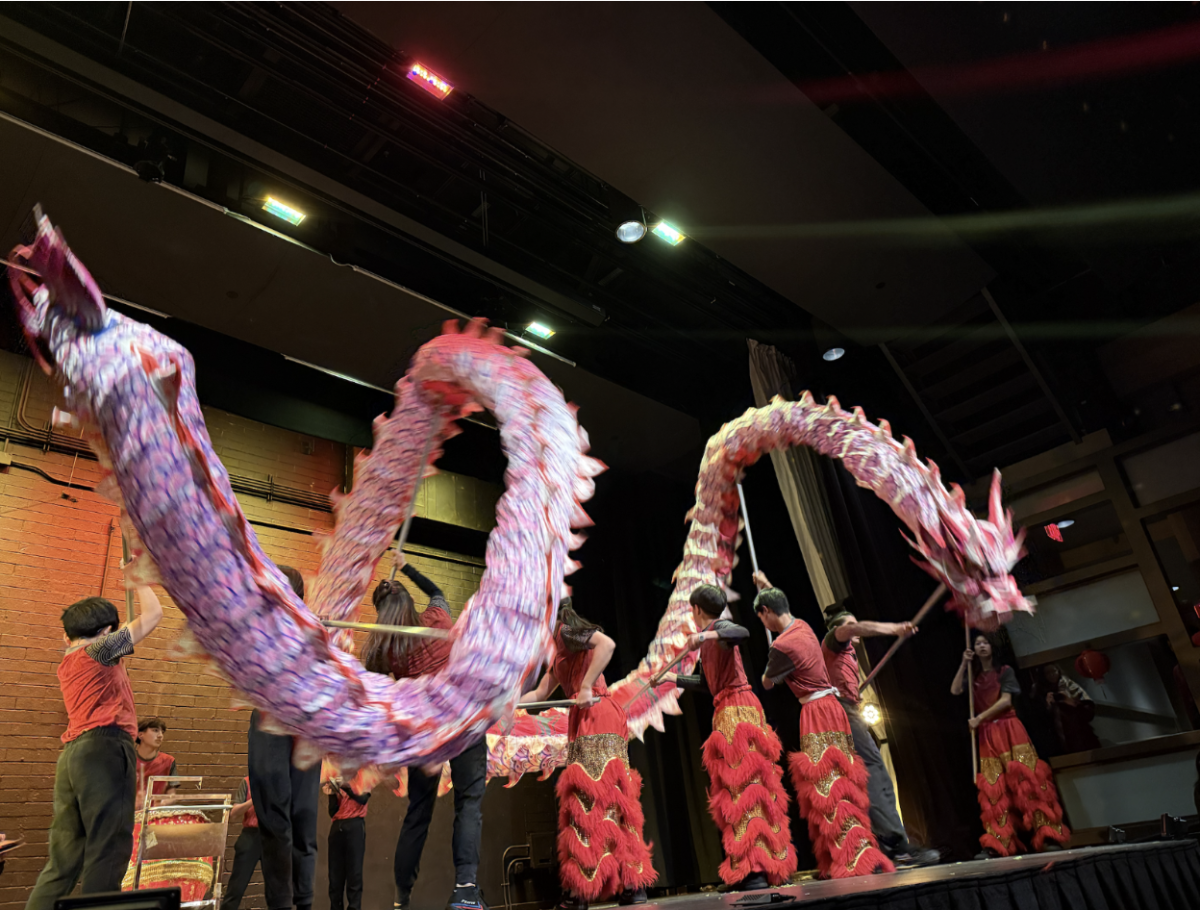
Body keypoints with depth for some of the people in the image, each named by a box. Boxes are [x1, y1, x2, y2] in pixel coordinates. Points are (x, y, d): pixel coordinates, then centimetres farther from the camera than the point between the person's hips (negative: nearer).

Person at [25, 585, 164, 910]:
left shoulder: (68, 662, 19)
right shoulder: (99, 649, -3)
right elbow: (153, 614, -4)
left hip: (72, 755, 9)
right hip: (104, 749, -9)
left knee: (65, 857, 9)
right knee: (108, 847, -6)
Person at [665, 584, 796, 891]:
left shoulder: (720, 627, -5)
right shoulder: (707, 641, 21)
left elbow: (743, 632, -29)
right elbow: (705, 684, 28)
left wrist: (706, 635, -37)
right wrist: (672, 678, 35)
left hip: (738, 708, -9)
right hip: (726, 711, 9)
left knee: (743, 785, -13)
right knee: (736, 786, 9)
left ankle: (754, 872, -14)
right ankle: (768, 866, 13)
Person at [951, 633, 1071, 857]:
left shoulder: (1005, 671, 4)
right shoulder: (975, 677, 15)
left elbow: (1005, 701, -8)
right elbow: (954, 690, -2)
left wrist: (979, 718, -13)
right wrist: (964, 664, -4)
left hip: (1009, 730, -3)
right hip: (987, 736, 3)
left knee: (1026, 779, -12)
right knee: (993, 788, -4)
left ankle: (1048, 837, -11)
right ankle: (996, 845, -9)